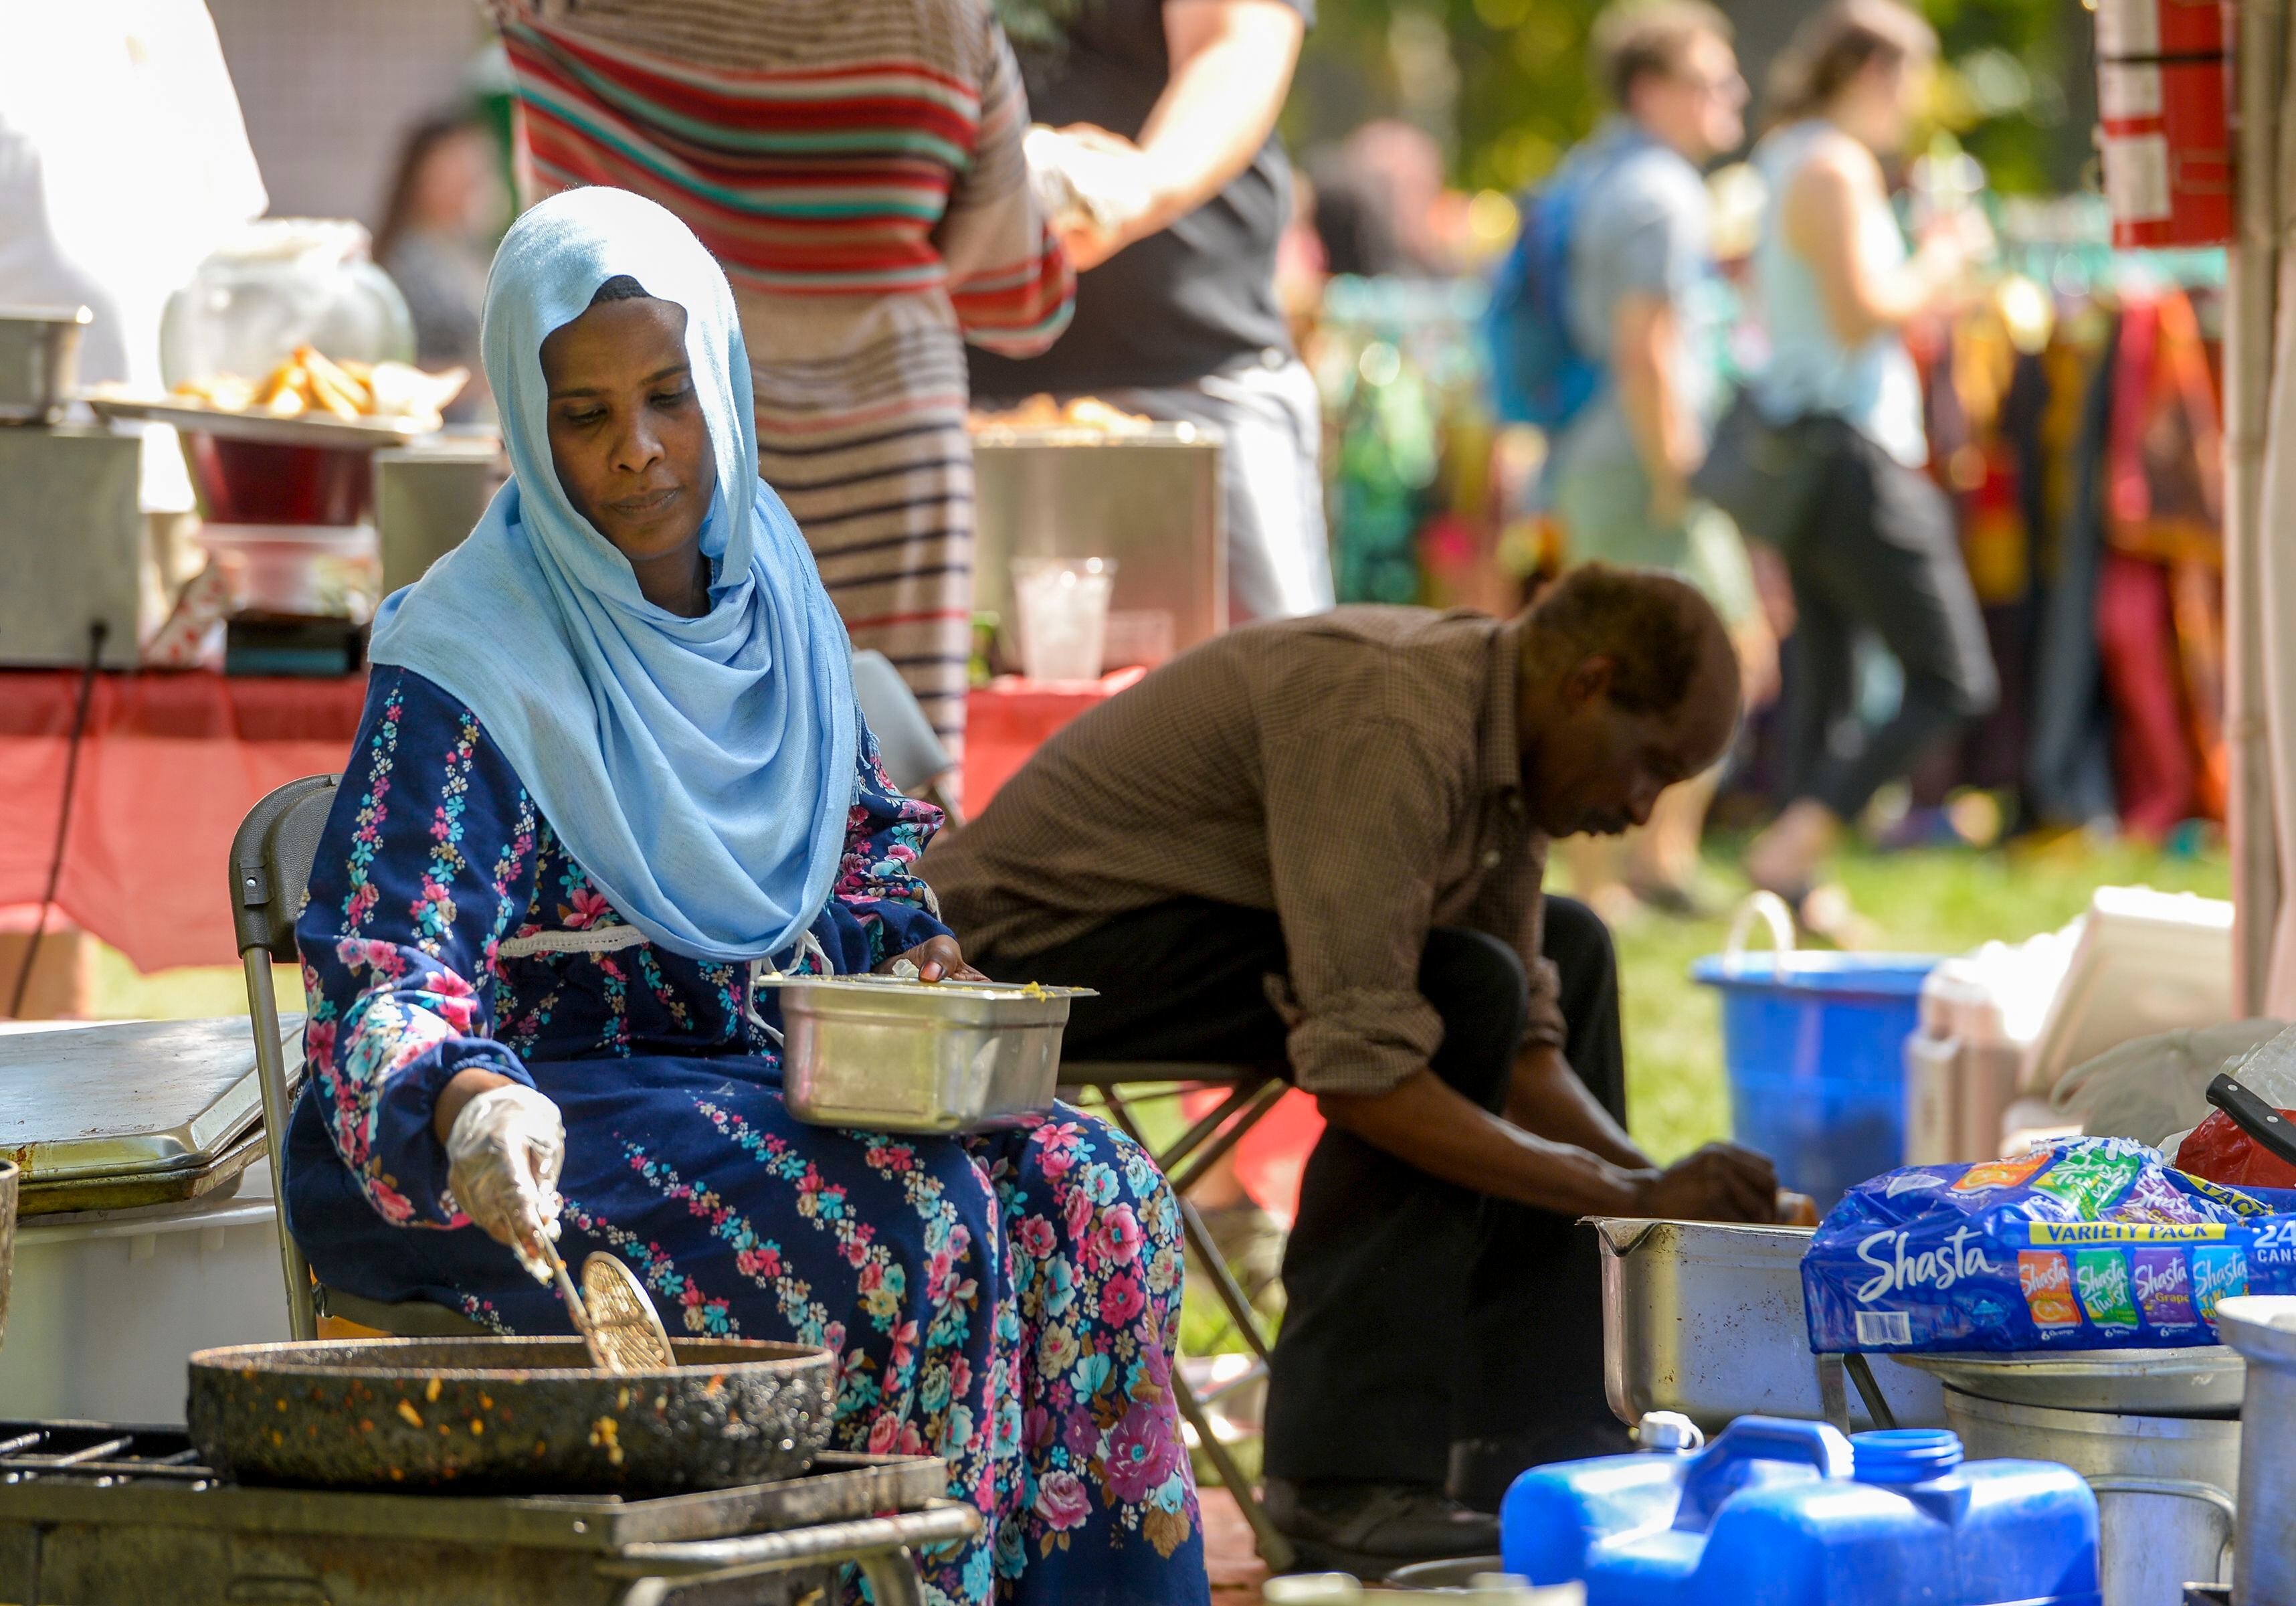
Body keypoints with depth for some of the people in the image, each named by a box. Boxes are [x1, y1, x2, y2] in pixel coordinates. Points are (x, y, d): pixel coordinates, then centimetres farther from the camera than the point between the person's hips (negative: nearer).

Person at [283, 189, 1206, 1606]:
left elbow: (864, 829, 22)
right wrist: (470, 1105, -45)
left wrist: (929, 950, 0)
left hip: (784, 1082, 7)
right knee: (911, 1224, -30)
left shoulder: (763, 576, 8)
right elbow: (384, 961, -24)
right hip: (563, 1112, -7)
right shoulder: (465, 665, -14)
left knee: (1091, 1194, -16)